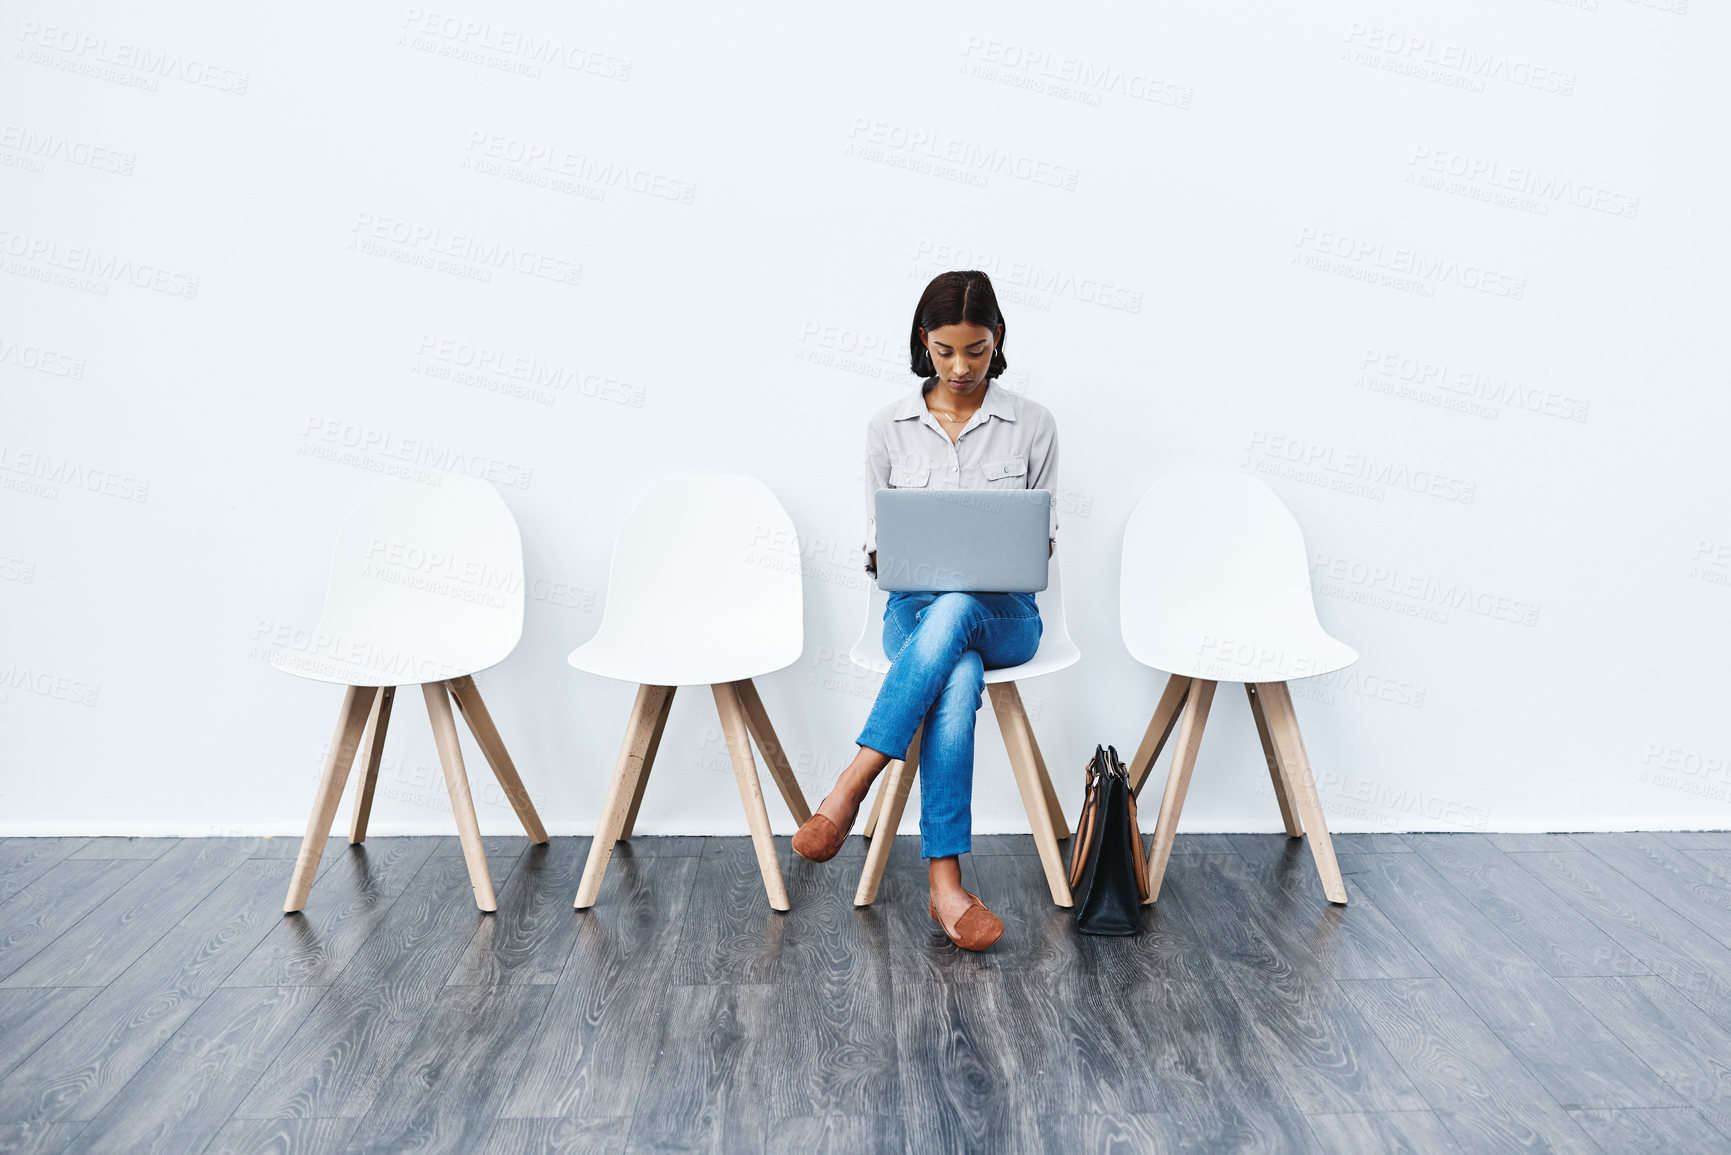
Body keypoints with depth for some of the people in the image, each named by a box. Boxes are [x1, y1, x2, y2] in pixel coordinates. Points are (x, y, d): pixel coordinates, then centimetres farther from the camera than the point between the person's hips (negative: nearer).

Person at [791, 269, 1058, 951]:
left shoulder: (1032, 425, 7)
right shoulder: (888, 428, 8)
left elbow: (1047, 533, 10)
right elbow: (873, 538, 11)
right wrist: (883, 556, -12)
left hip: (1004, 614, 0)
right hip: (916, 609, 0)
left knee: (952, 612, -39)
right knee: (959, 680, -37)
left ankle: (848, 791, -36)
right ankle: (946, 886, -35)